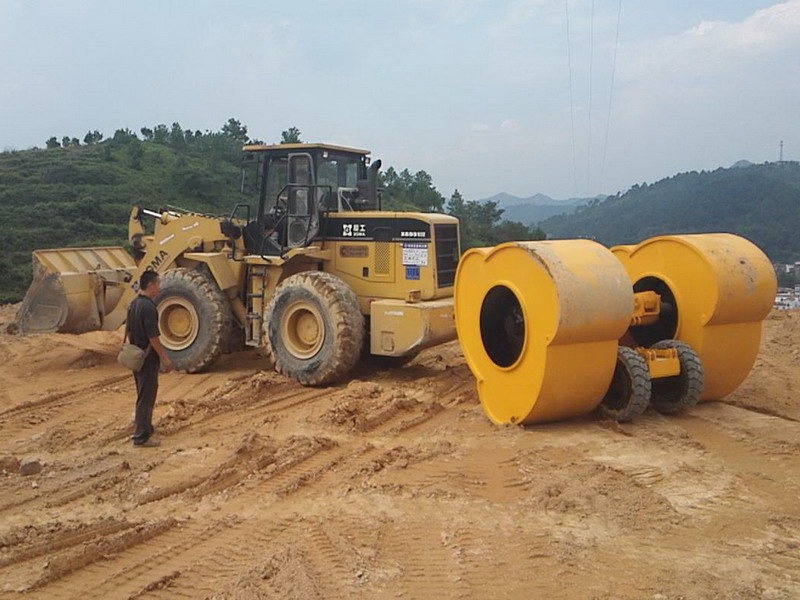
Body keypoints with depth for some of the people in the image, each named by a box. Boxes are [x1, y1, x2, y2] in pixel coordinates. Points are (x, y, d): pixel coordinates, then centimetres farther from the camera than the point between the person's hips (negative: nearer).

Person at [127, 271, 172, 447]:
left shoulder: (133, 304, 9)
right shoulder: (148, 306, -21)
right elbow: (153, 337, -22)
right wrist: (164, 358, -16)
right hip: (148, 358, -10)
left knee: (144, 396, 20)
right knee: (146, 398, -2)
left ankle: (145, 429, 32)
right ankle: (142, 437, 3)